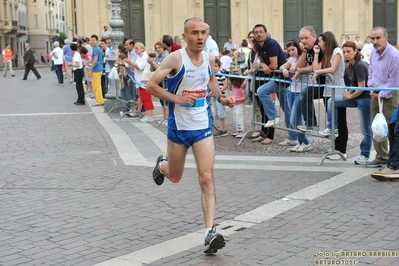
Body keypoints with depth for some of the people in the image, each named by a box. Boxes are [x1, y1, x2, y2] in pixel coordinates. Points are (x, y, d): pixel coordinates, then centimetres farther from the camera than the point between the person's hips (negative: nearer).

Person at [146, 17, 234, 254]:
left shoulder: (209, 58, 0)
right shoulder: (176, 58, -15)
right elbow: (151, 86, -14)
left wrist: (221, 97, 5)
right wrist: (178, 98, -22)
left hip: (203, 126, 2)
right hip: (179, 126, -2)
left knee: (207, 178, -10)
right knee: (175, 177, 16)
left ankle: (210, 232, -12)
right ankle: (162, 164, 53)